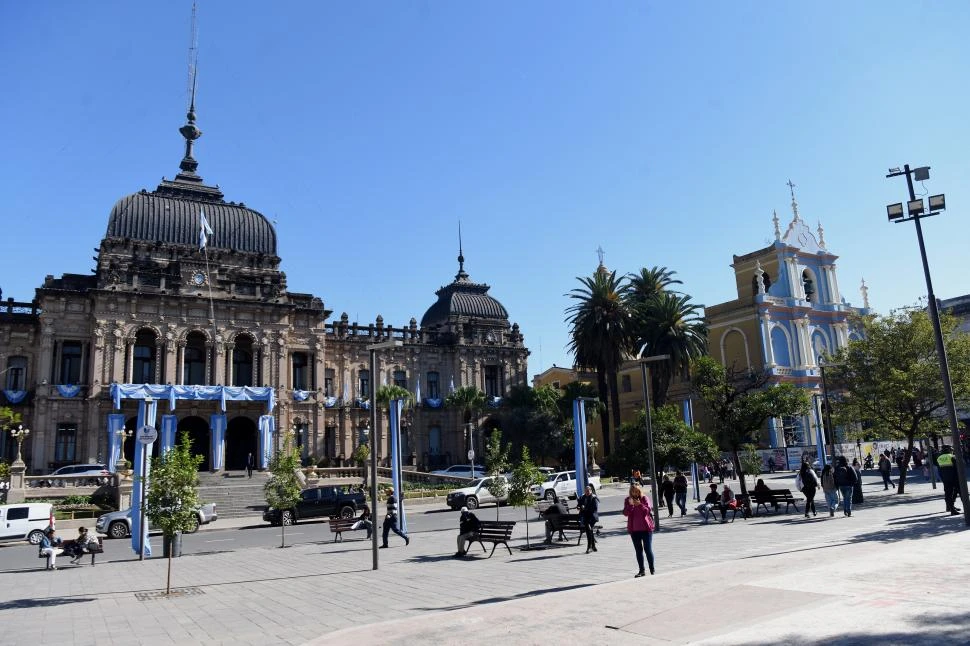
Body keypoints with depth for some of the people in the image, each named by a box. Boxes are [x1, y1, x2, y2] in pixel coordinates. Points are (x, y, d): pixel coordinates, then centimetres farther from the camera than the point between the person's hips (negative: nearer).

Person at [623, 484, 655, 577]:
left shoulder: (644, 499, -3)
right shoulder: (628, 500, 2)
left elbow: (648, 511, -13)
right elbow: (625, 513, -7)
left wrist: (640, 505, -27)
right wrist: (630, 505, -23)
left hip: (646, 528, -3)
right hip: (634, 529, 3)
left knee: (648, 549, -2)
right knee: (638, 550, 8)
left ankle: (652, 569, 10)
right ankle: (642, 570, 15)